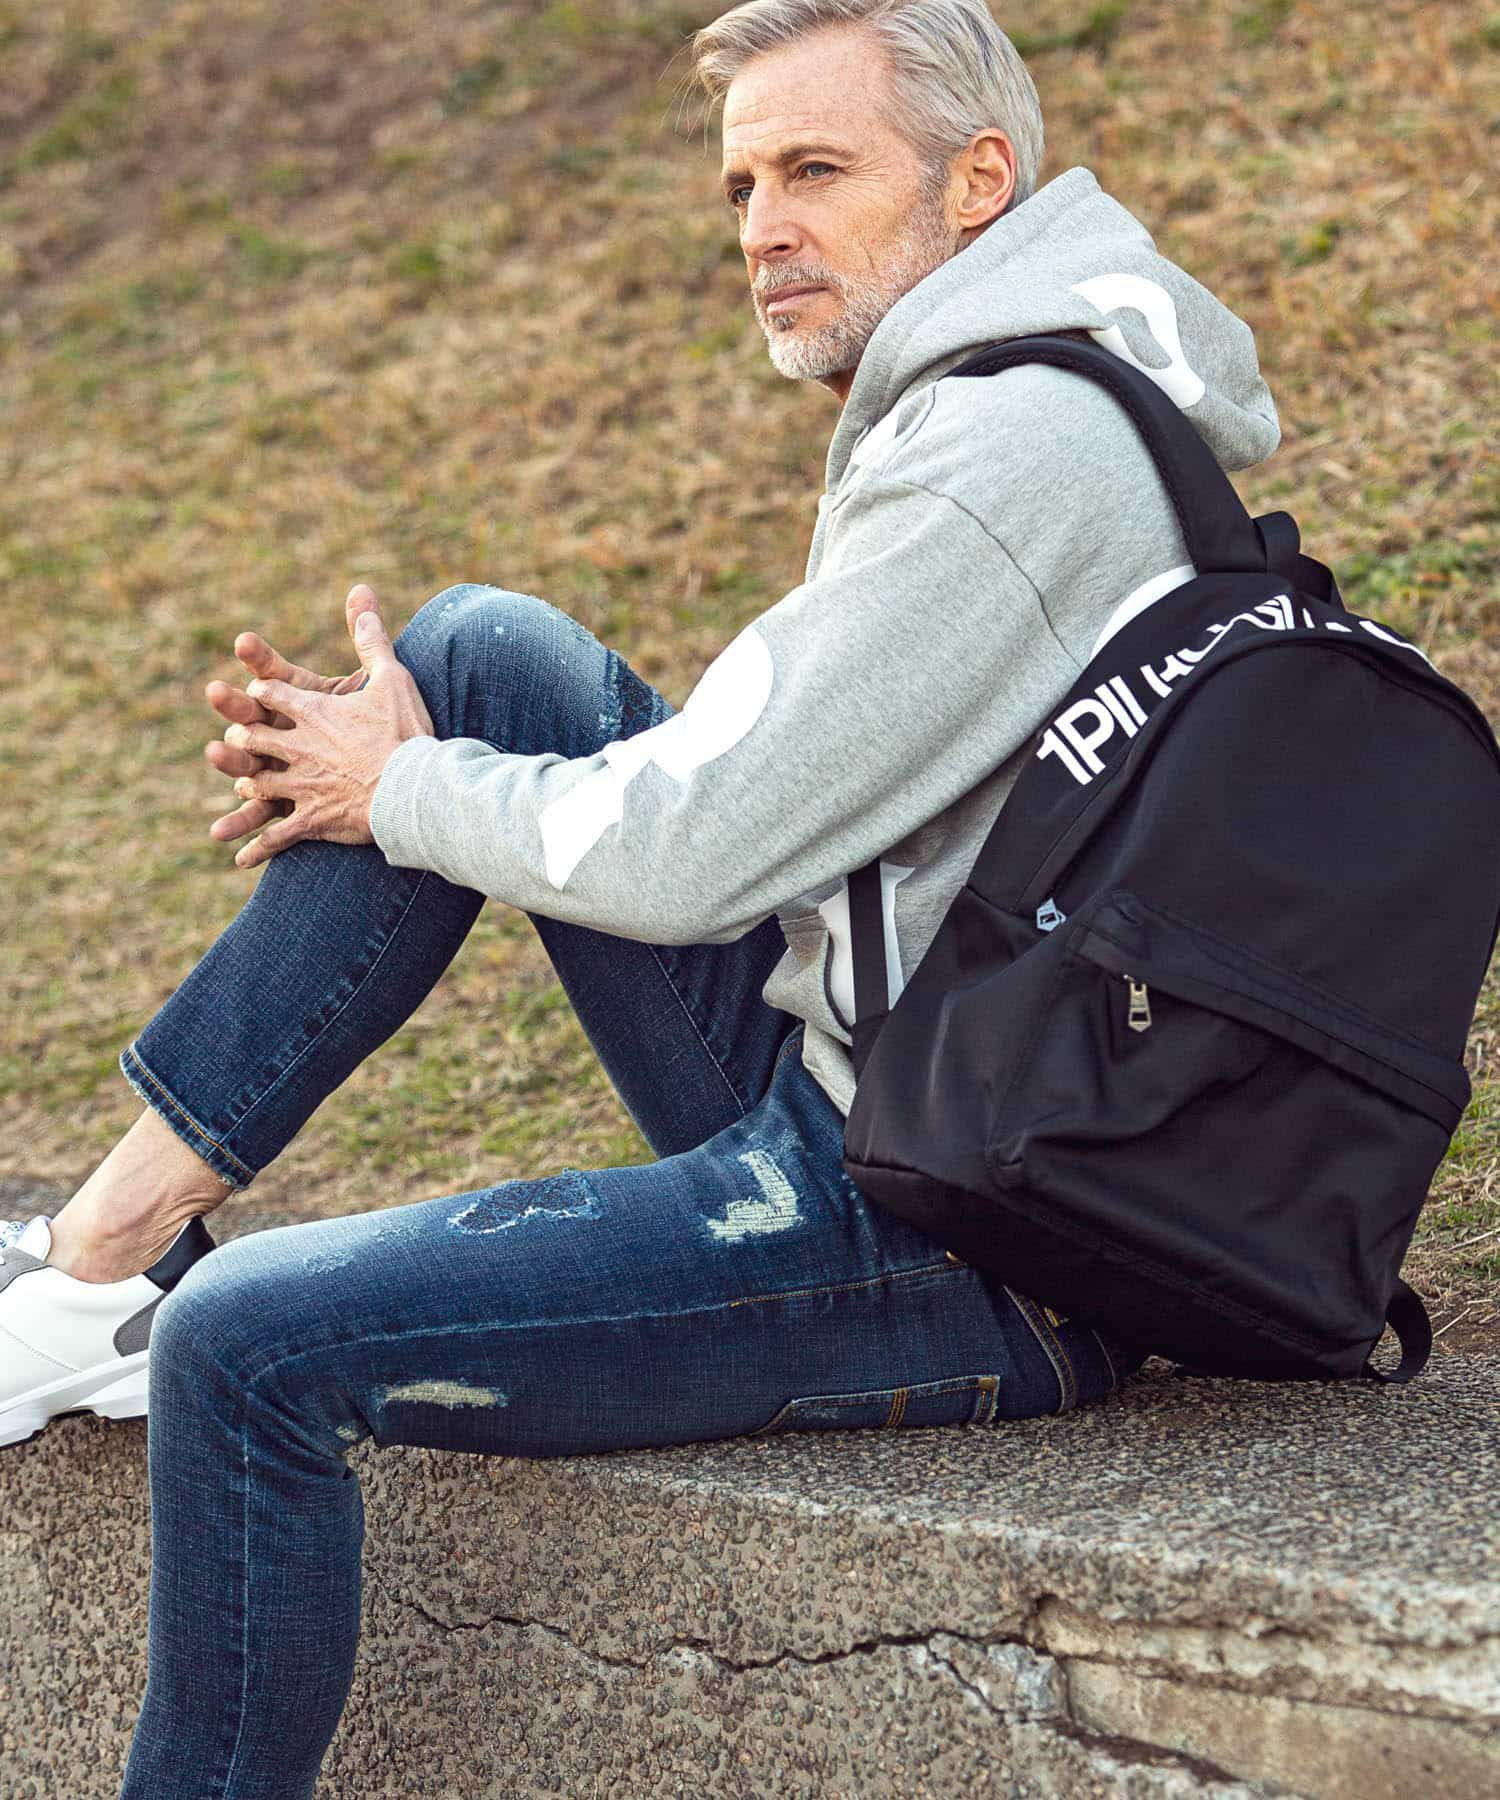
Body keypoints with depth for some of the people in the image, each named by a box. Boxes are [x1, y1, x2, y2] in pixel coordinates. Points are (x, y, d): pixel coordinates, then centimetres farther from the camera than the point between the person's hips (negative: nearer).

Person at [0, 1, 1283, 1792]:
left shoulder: (1014, 450, -19)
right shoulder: (989, 402, 14)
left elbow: (683, 855, -20)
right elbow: (755, 779, 19)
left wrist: (399, 790, -1)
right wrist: (395, 755, 6)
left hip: (952, 1254, -10)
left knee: (250, 1347, -17)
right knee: (485, 651, 7)